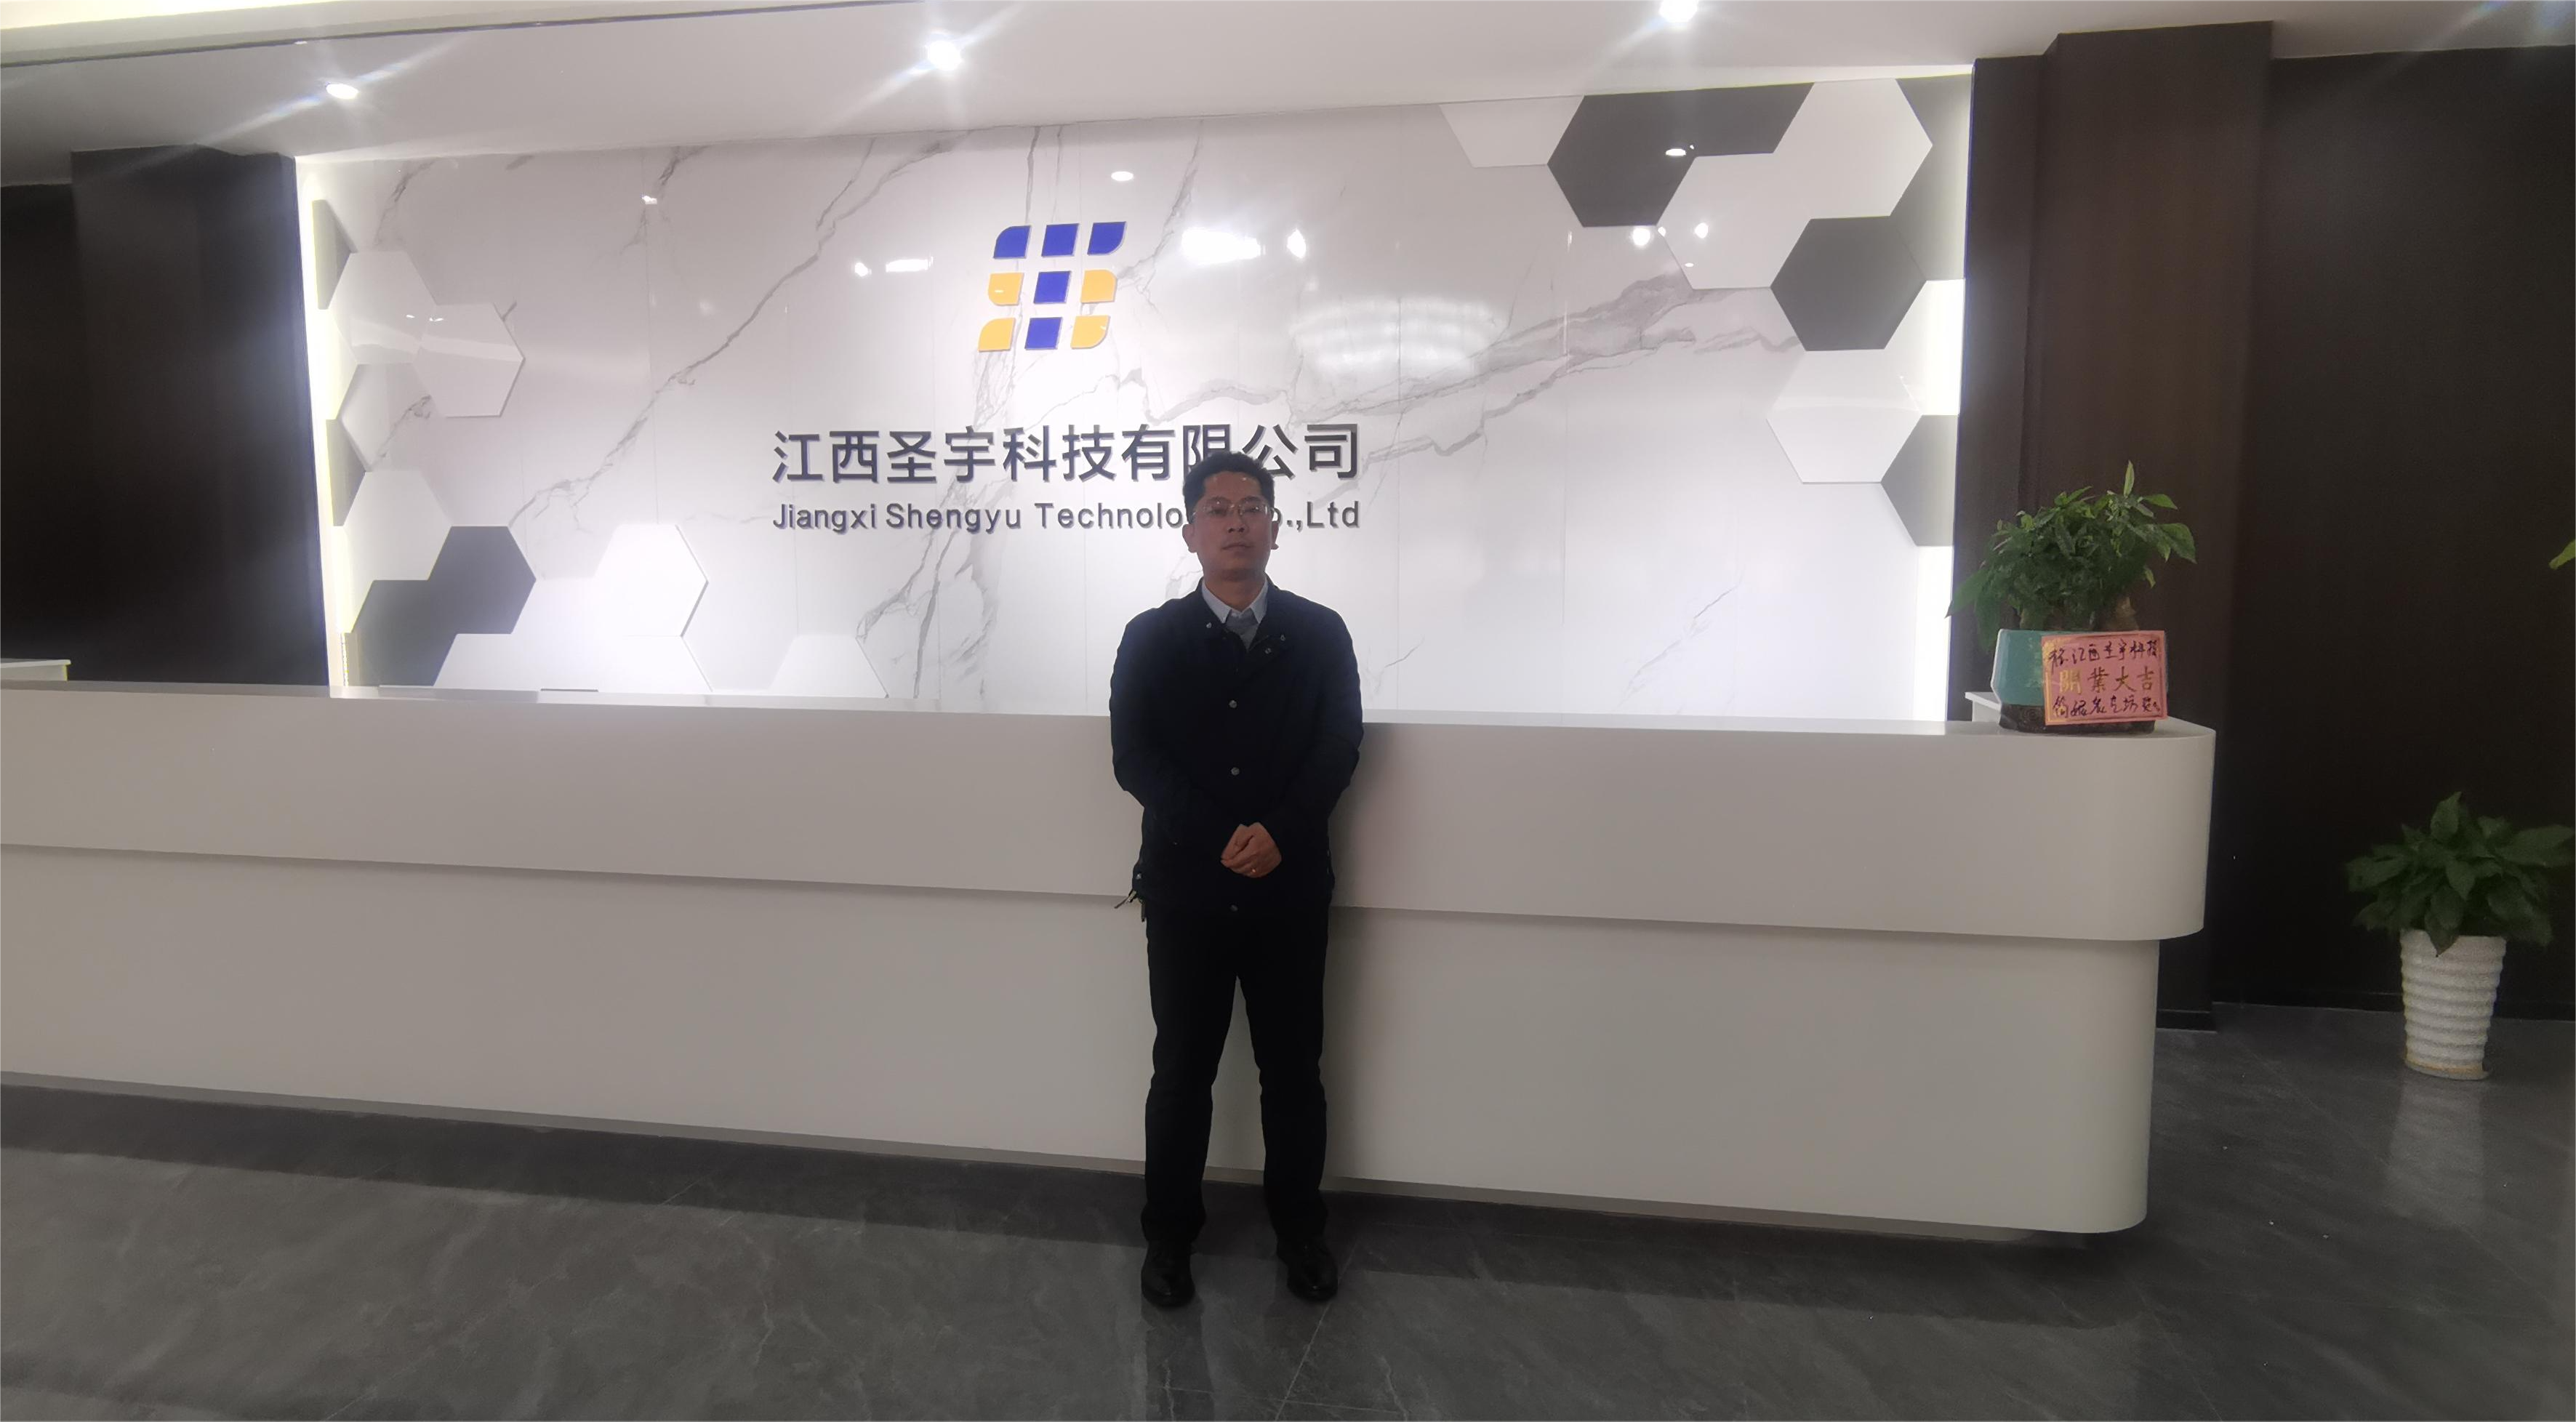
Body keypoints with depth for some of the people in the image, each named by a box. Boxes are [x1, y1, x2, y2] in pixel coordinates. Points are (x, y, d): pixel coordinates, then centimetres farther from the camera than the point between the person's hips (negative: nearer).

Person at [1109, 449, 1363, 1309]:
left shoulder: (1320, 633, 4)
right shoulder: (1151, 638, 2)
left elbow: (1340, 748, -3)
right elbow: (1132, 758, -6)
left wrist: (1279, 833, -19)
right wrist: (1222, 838, -18)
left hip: (1290, 893, 1)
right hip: (1186, 892, 0)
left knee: (1294, 1071, 11)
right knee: (1182, 1072, 10)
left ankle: (1299, 1229, 31)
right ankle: (1169, 1232, 28)